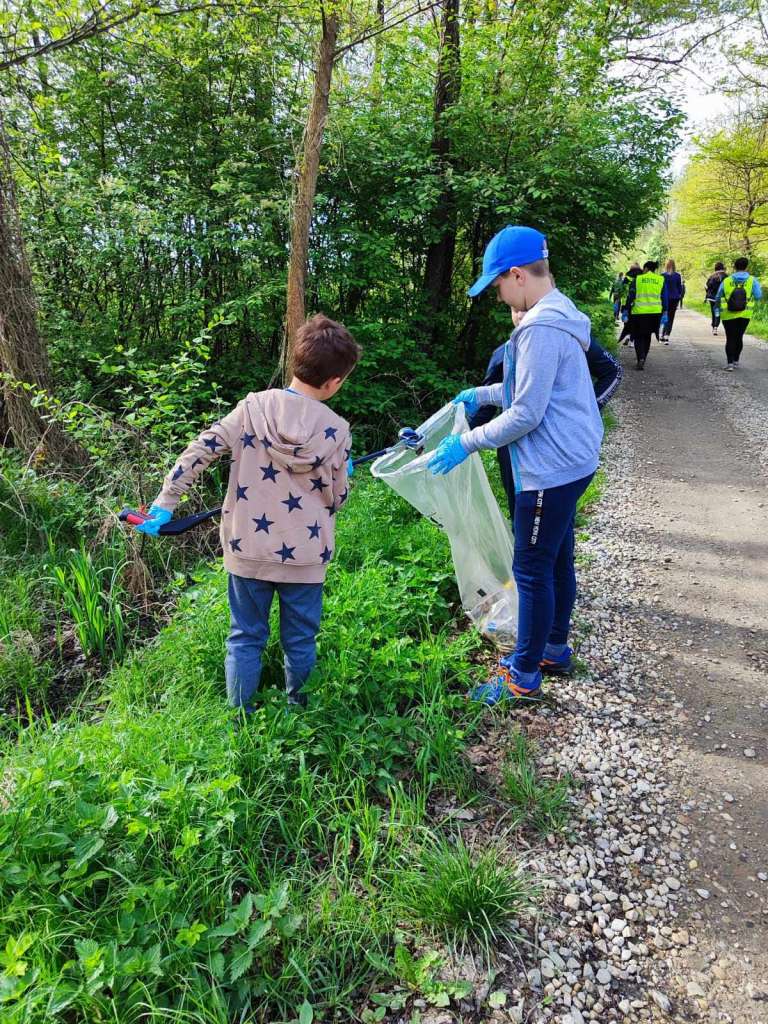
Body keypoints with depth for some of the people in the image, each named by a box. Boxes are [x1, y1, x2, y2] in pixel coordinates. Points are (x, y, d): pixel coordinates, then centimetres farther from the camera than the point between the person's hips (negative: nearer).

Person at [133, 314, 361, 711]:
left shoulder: (252, 407, -8)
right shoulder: (336, 430, -11)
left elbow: (197, 452, -8)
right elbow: (335, 498, -2)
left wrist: (164, 504, -1)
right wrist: (344, 475, 20)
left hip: (248, 549, 1)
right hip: (304, 556, -1)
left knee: (245, 637, 17)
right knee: (300, 642, 18)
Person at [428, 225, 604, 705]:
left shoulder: (541, 328, -22)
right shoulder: (559, 315, 11)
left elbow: (525, 414, -22)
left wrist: (466, 444, -14)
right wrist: (481, 394, 20)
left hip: (551, 469, -10)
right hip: (571, 461, 10)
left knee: (532, 570, 0)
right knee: (557, 561, 20)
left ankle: (523, 675, 14)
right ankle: (555, 647, 37)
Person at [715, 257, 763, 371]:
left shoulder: (726, 281, -3)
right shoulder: (752, 280, -5)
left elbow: (718, 297, 3)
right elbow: (758, 296, -6)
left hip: (728, 315, -1)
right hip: (744, 314, 1)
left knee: (730, 339, 2)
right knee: (739, 337, 14)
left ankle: (730, 363, -7)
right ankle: (736, 361, 20)